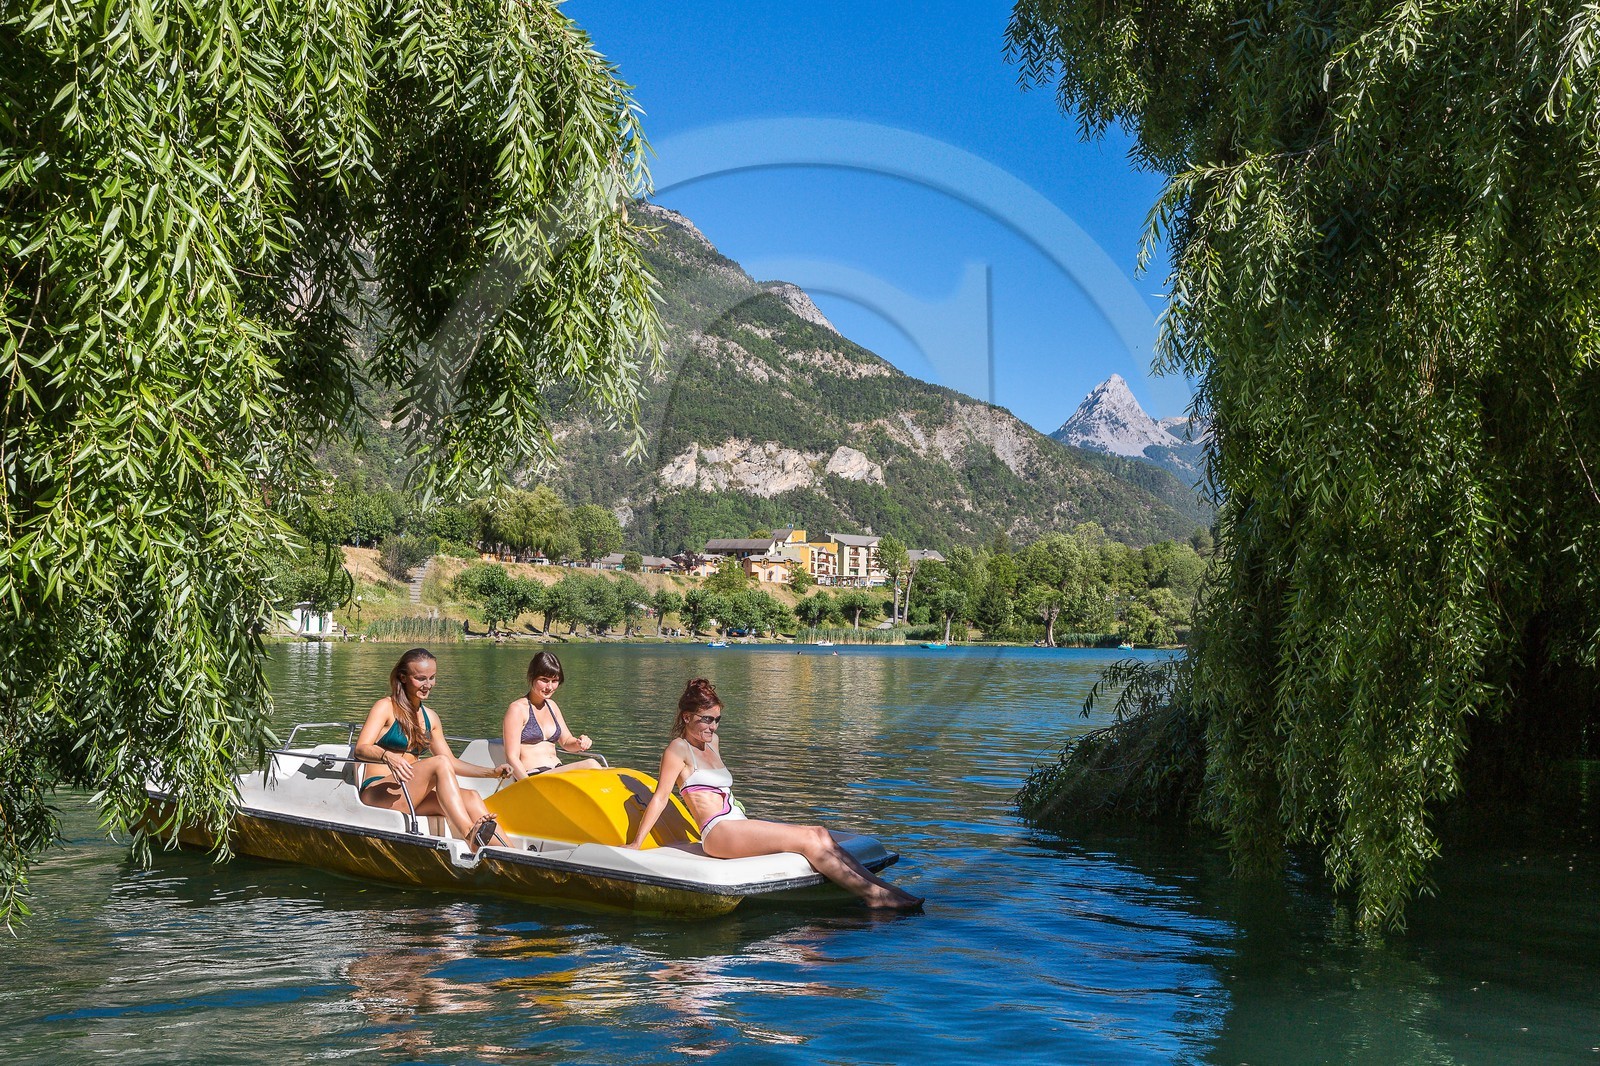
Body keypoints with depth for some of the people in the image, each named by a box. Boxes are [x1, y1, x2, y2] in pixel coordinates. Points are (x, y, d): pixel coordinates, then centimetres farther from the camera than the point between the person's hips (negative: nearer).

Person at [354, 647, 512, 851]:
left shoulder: (430, 718, 18)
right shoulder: (386, 707, -1)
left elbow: (452, 763, 19)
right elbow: (360, 749, -15)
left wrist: (492, 772, 5)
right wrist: (387, 756, -37)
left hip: (412, 798, 6)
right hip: (377, 793, -6)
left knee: (470, 796, -20)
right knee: (439, 763, -29)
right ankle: (471, 835, -43)